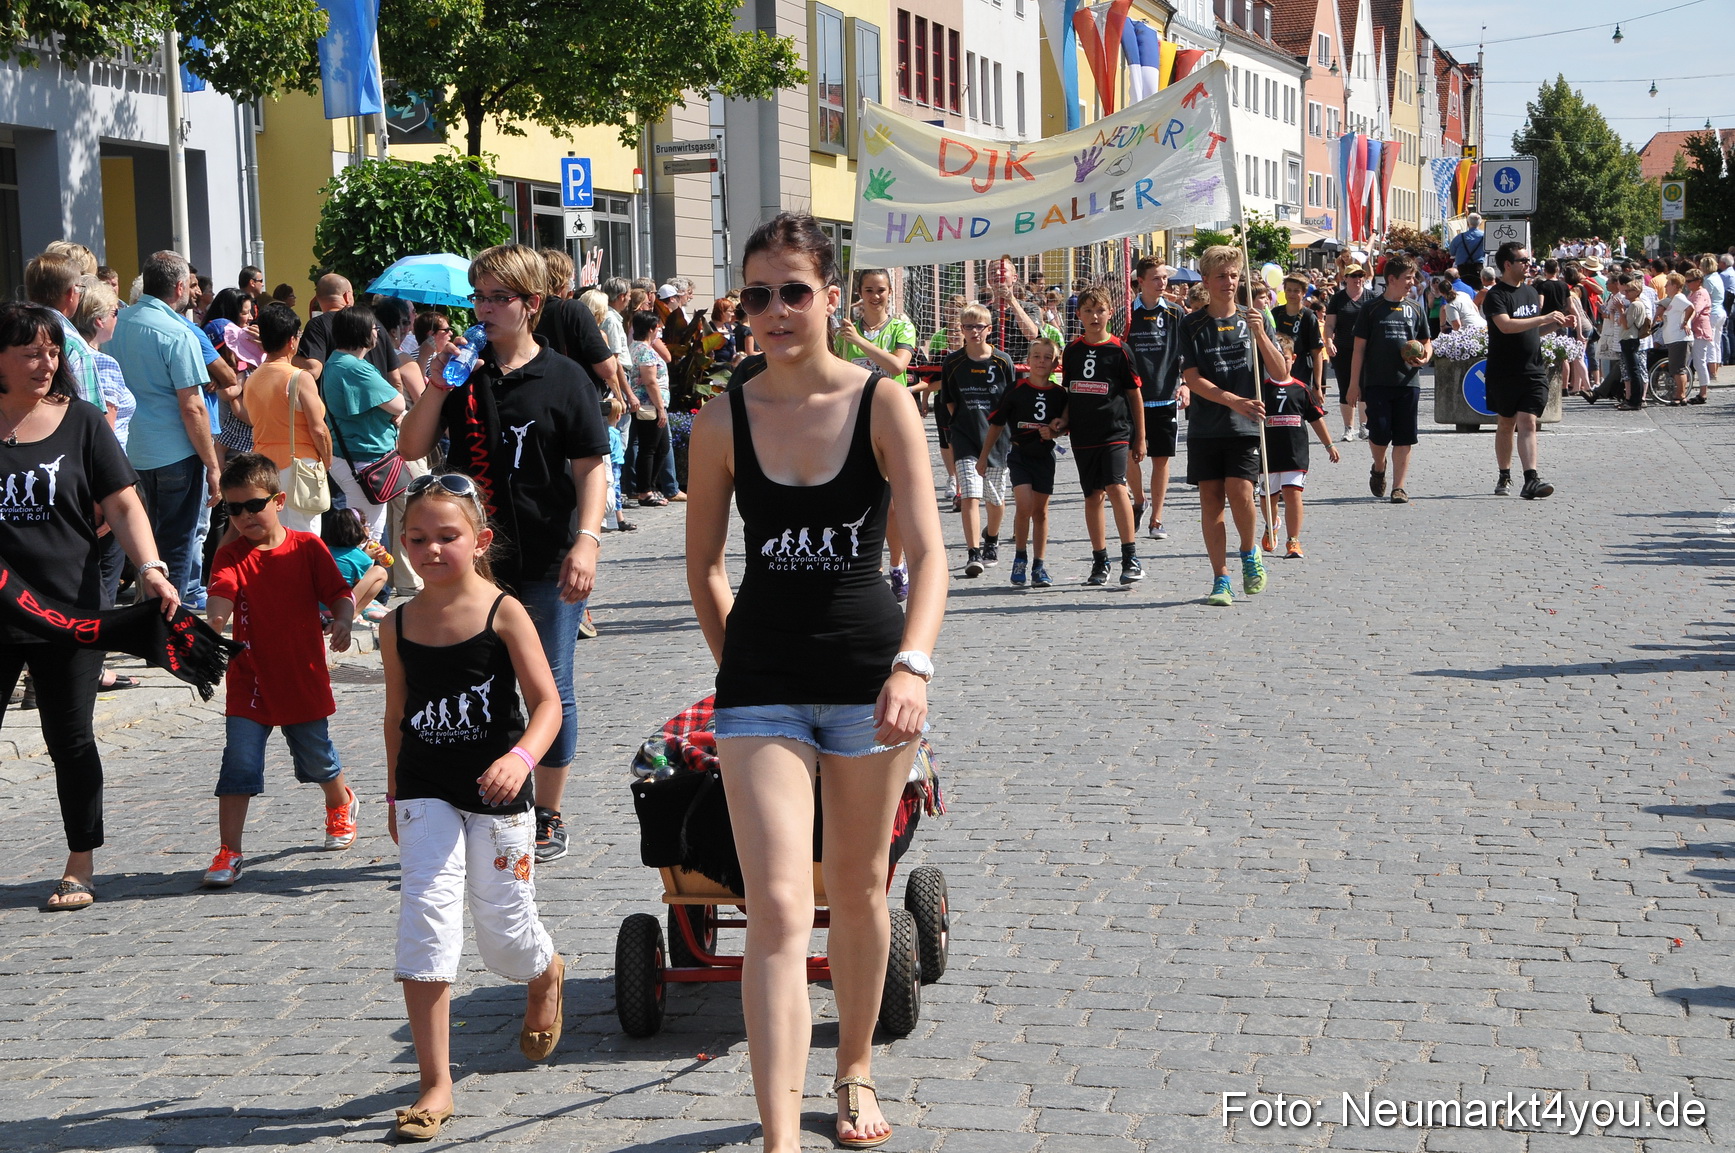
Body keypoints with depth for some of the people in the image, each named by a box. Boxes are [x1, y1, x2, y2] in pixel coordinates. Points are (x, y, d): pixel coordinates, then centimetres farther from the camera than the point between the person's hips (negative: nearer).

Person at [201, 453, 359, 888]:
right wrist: (213, 624, -43)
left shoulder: (308, 547, -4)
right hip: (250, 683, 0)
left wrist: (342, 622, -24)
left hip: (304, 680, 0)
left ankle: (342, 804, 48)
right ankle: (228, 854, -4)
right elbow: (221, 597, -21)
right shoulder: (231, 557, -4)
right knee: (238, 766, -9)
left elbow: (340, 594, -3)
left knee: (318, 760, 16)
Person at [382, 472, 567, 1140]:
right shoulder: (398, 627, 2)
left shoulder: (504, 614, -9)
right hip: (426, 797, 2)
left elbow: (547, 702, -13)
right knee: (426, 921, -11)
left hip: (497, 795, -2)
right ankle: (435, 1084, -5)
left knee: (503, 929, 7)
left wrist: (521, 757, -31)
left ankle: (546, 976, 47)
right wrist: (395, 796, 17)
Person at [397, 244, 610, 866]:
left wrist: (586, 541, -16)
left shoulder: (564, 378, -2)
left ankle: (548, 816, 18)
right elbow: (410, 447, 5)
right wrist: (436, 387, -9)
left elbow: (592, 466, -5)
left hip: (547, 564, -3)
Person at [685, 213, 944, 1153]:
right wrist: (738, 668, 10)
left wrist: (912, 665, -29)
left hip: (869, 672, 0)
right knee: (778, 911, -11)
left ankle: (855, 1071, 39)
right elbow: (702, 564, 10)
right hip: (762, 684, 0)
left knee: (857, 893, 16)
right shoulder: (721, 422, -3)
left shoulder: (883, 404, -7)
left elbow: (928, 551, -15)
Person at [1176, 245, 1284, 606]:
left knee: (1239, 493, -15)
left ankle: (1250, 553, 13)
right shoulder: (1192, 325, 3)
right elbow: (1192, 378, -5)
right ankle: (1220, 580, 7)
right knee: (1211, 500, -1)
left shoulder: (1251, 320, 7)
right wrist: (1233, 400, -17)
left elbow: (1281, 374, 1)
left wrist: (1259, 333, -12)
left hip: (1245, 427, 0)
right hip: (1205, 427, 0)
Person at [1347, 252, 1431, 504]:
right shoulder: (1372, 308, 1)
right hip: (1377, 382, -2)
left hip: (1408, 382, 2)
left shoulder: (1415, 309, 9)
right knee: (1380, 433, -7)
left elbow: (1426, 342, 19)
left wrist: (1425, 357, -5)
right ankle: (1378, 468, 23)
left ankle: (1399, 486, 7)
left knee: (1404, 438, 0)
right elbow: (1360, 347, 2)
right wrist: (1354, 384, -2)